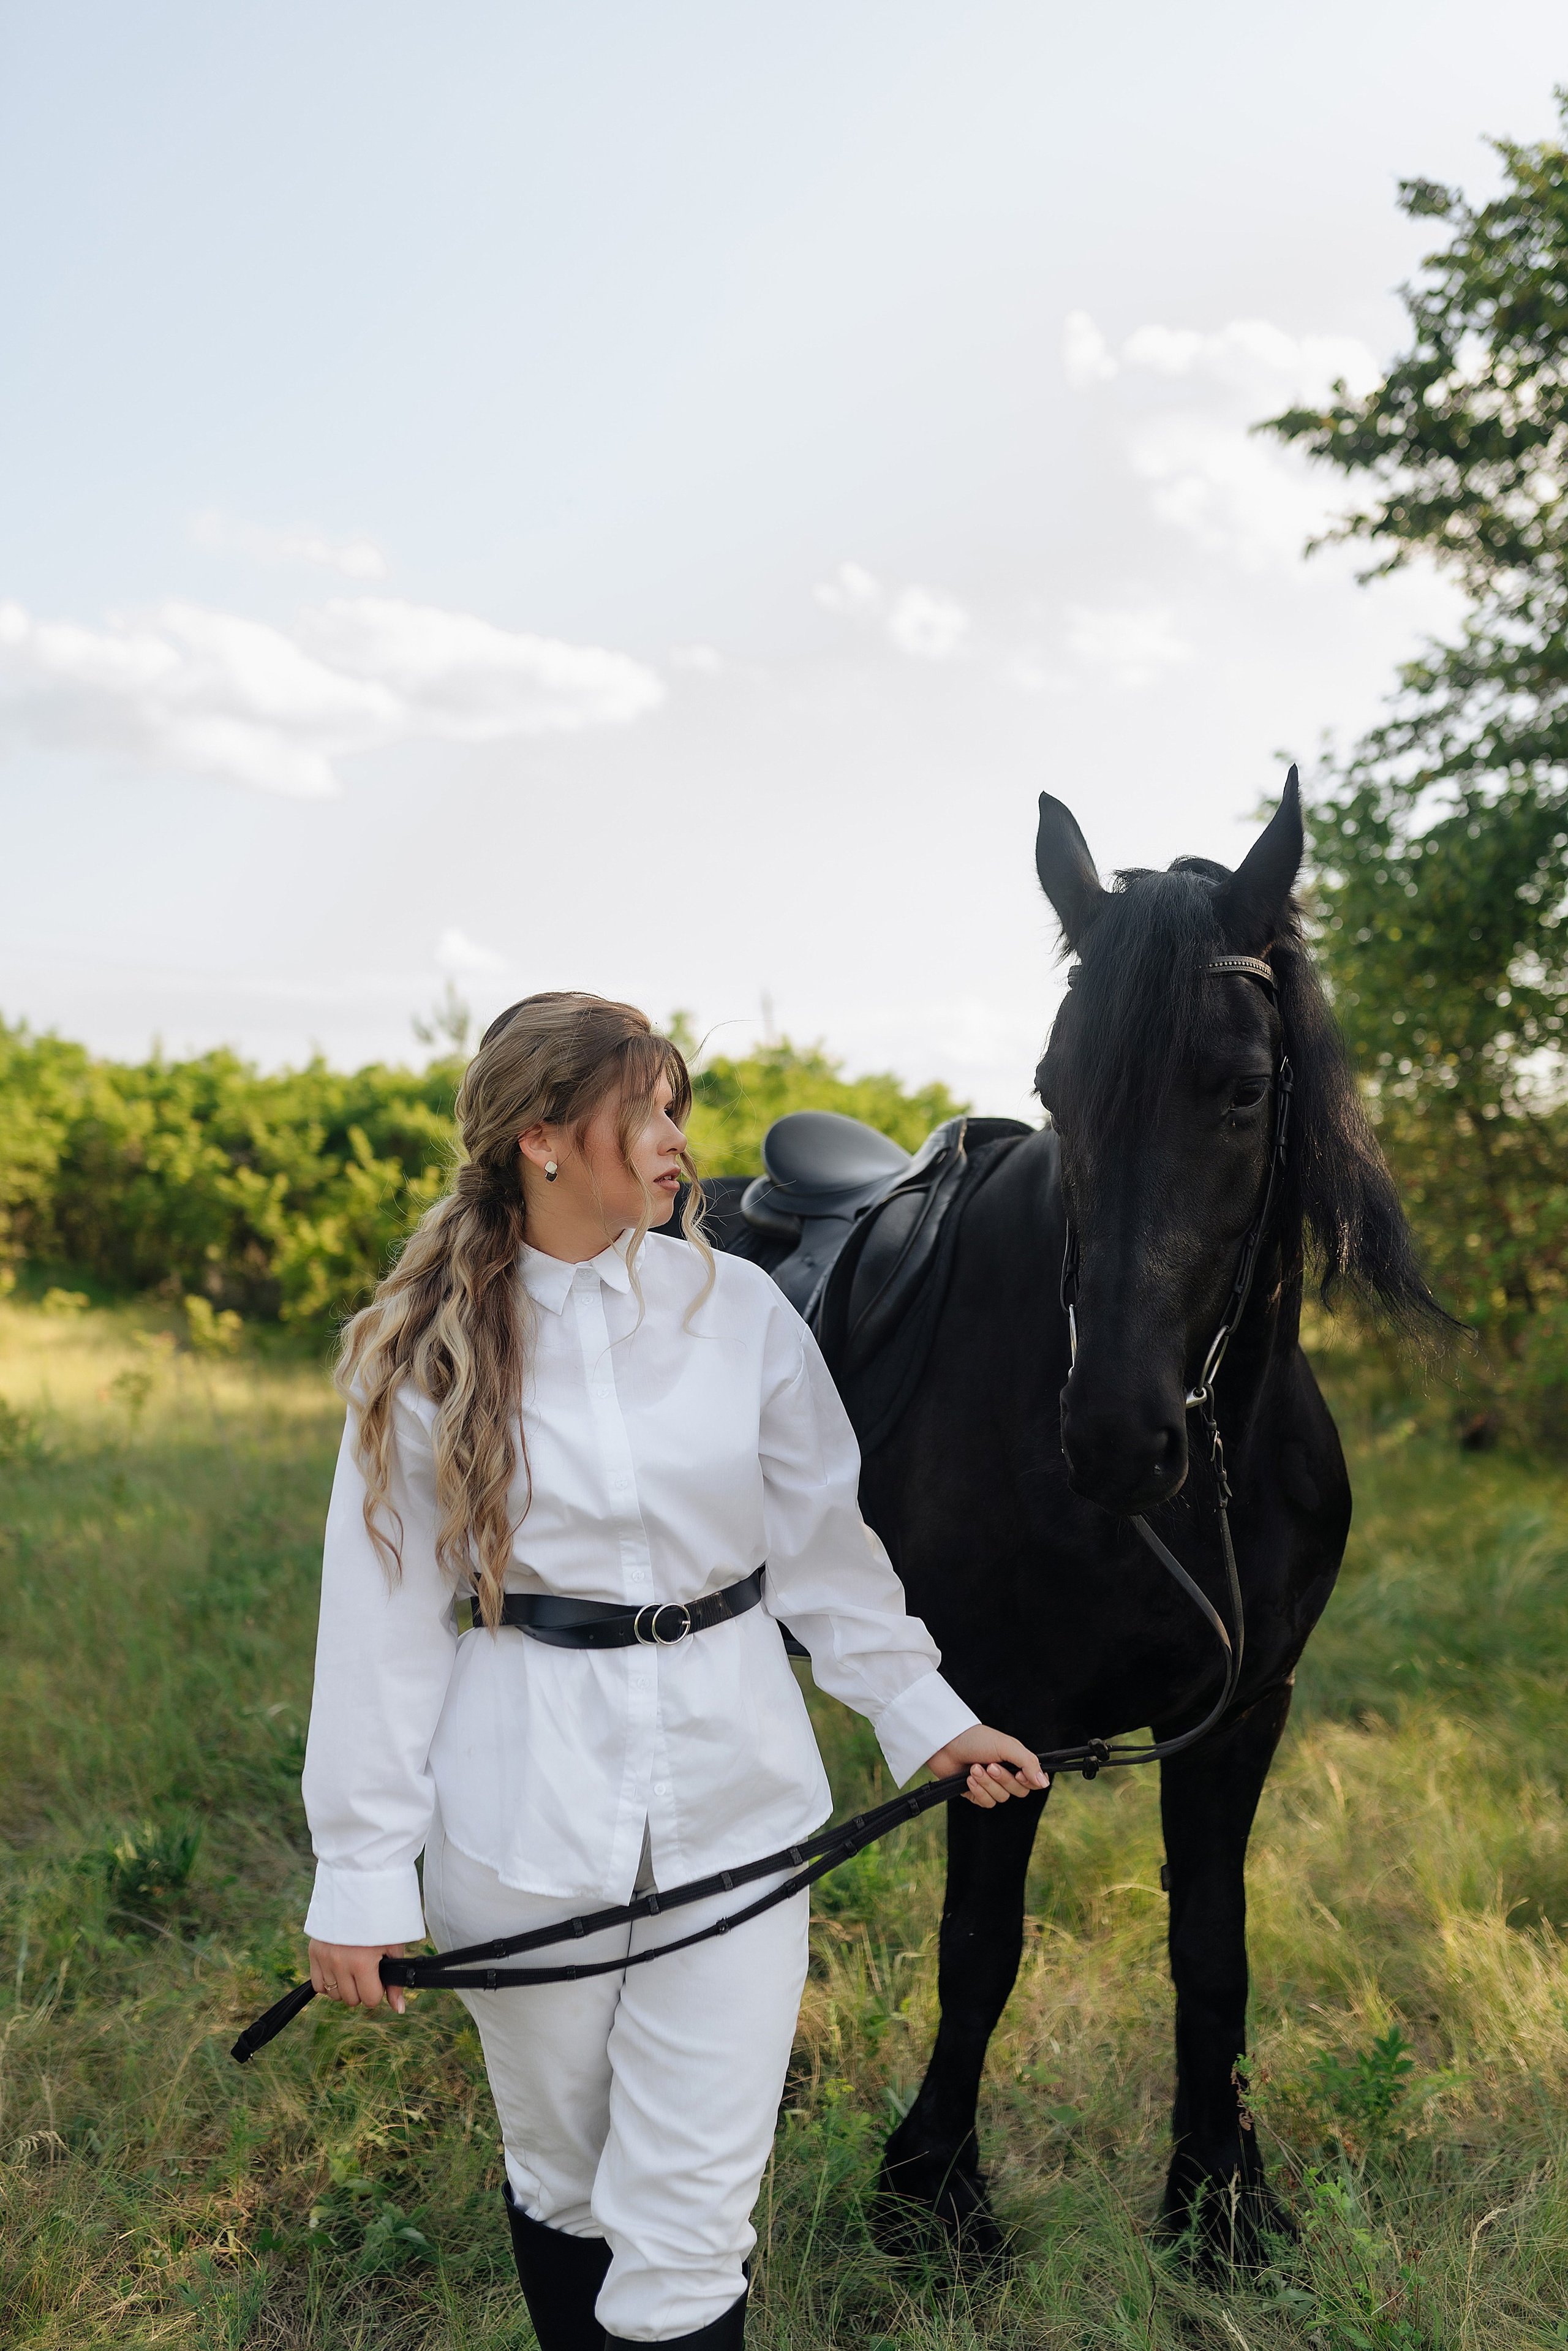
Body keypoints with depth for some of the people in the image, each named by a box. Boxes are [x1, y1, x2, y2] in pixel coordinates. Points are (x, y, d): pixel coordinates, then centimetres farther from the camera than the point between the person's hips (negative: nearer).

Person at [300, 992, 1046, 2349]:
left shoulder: (741, 1309, -3)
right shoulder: (422, 1351, -5)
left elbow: (826, 1548, 7)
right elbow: (386, 1616, -3)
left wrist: (924, 1713, 4)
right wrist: (362, 1867, -3)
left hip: (733, 1791, 1)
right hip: (523, 1809, 0)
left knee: (691, 2218, 2)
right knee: (562, 2178, 18)